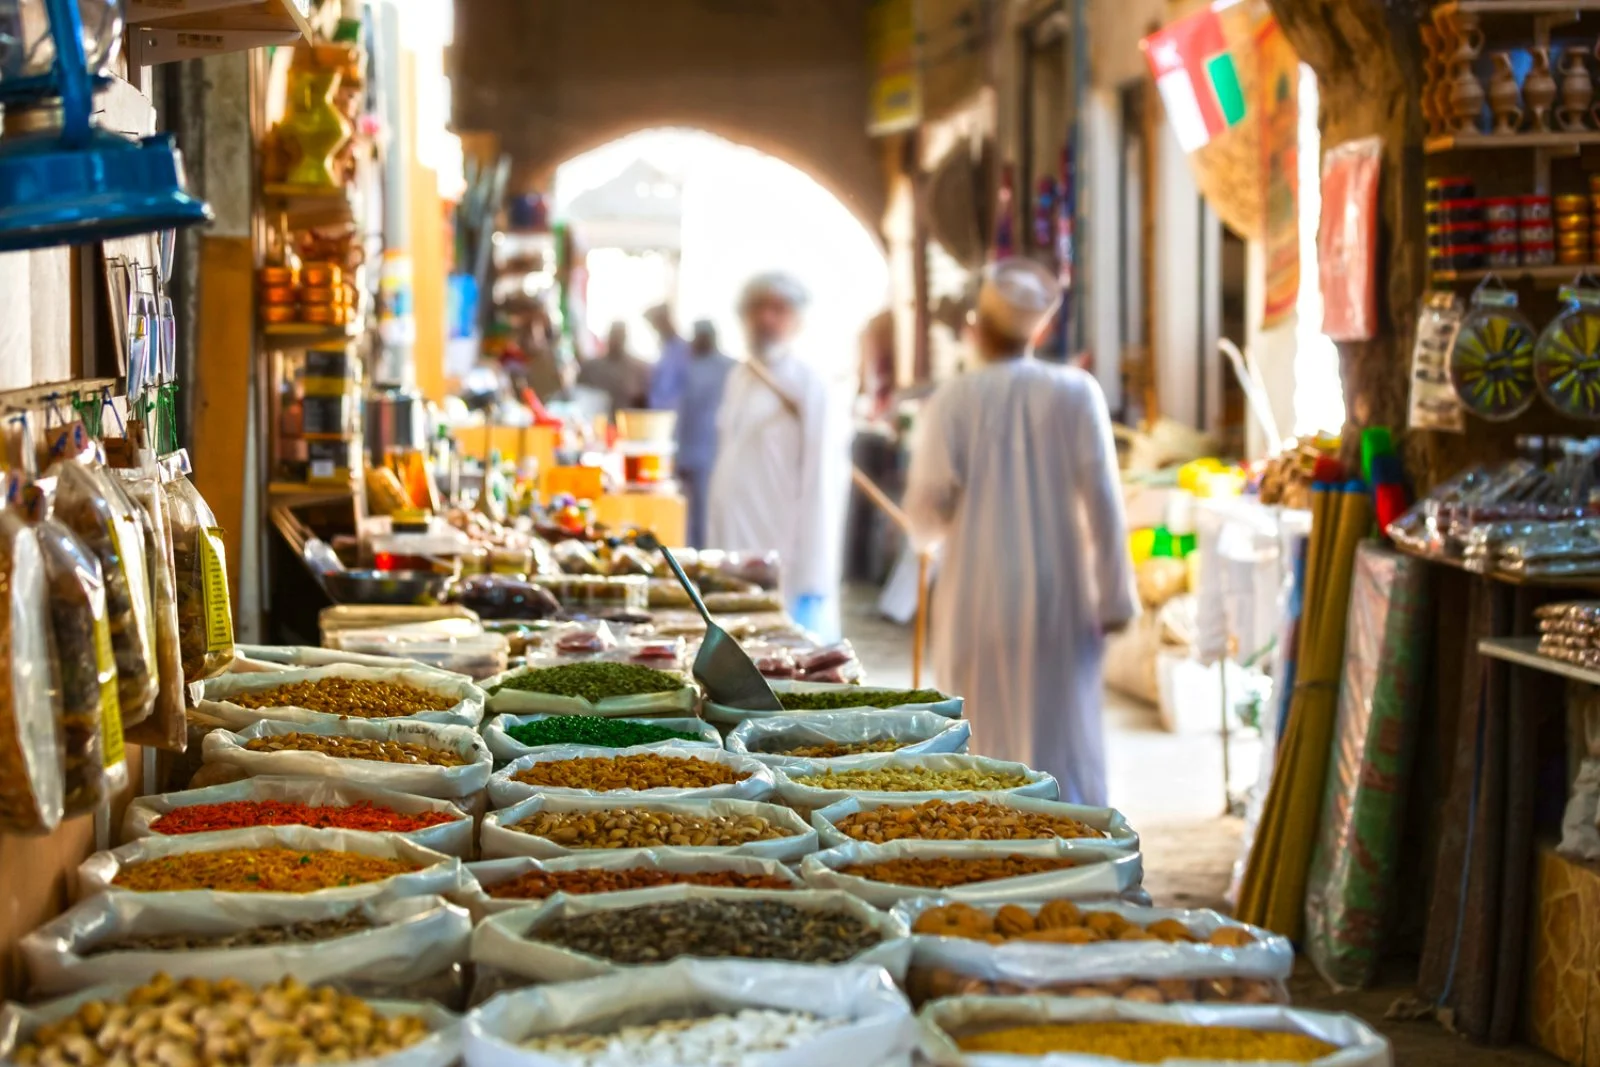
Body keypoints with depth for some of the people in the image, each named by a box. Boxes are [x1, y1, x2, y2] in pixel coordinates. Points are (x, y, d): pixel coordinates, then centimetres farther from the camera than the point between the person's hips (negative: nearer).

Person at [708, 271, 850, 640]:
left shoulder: (810, 387, -8)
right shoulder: (739, 379, 15)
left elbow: (823, 487, -12)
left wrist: (812, 586, -15)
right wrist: (714, 544, 14)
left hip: (785, 568, -7)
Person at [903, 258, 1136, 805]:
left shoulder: (953, 400, -4)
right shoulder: (1076, 392, -2)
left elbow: (926, 511, -6)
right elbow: (1102, 499, -5)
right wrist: (1114, 596, -1)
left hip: (979, 601, 0)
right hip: (1059, 598, 0)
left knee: (987, 746, 10)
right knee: (1063, 741, 6)